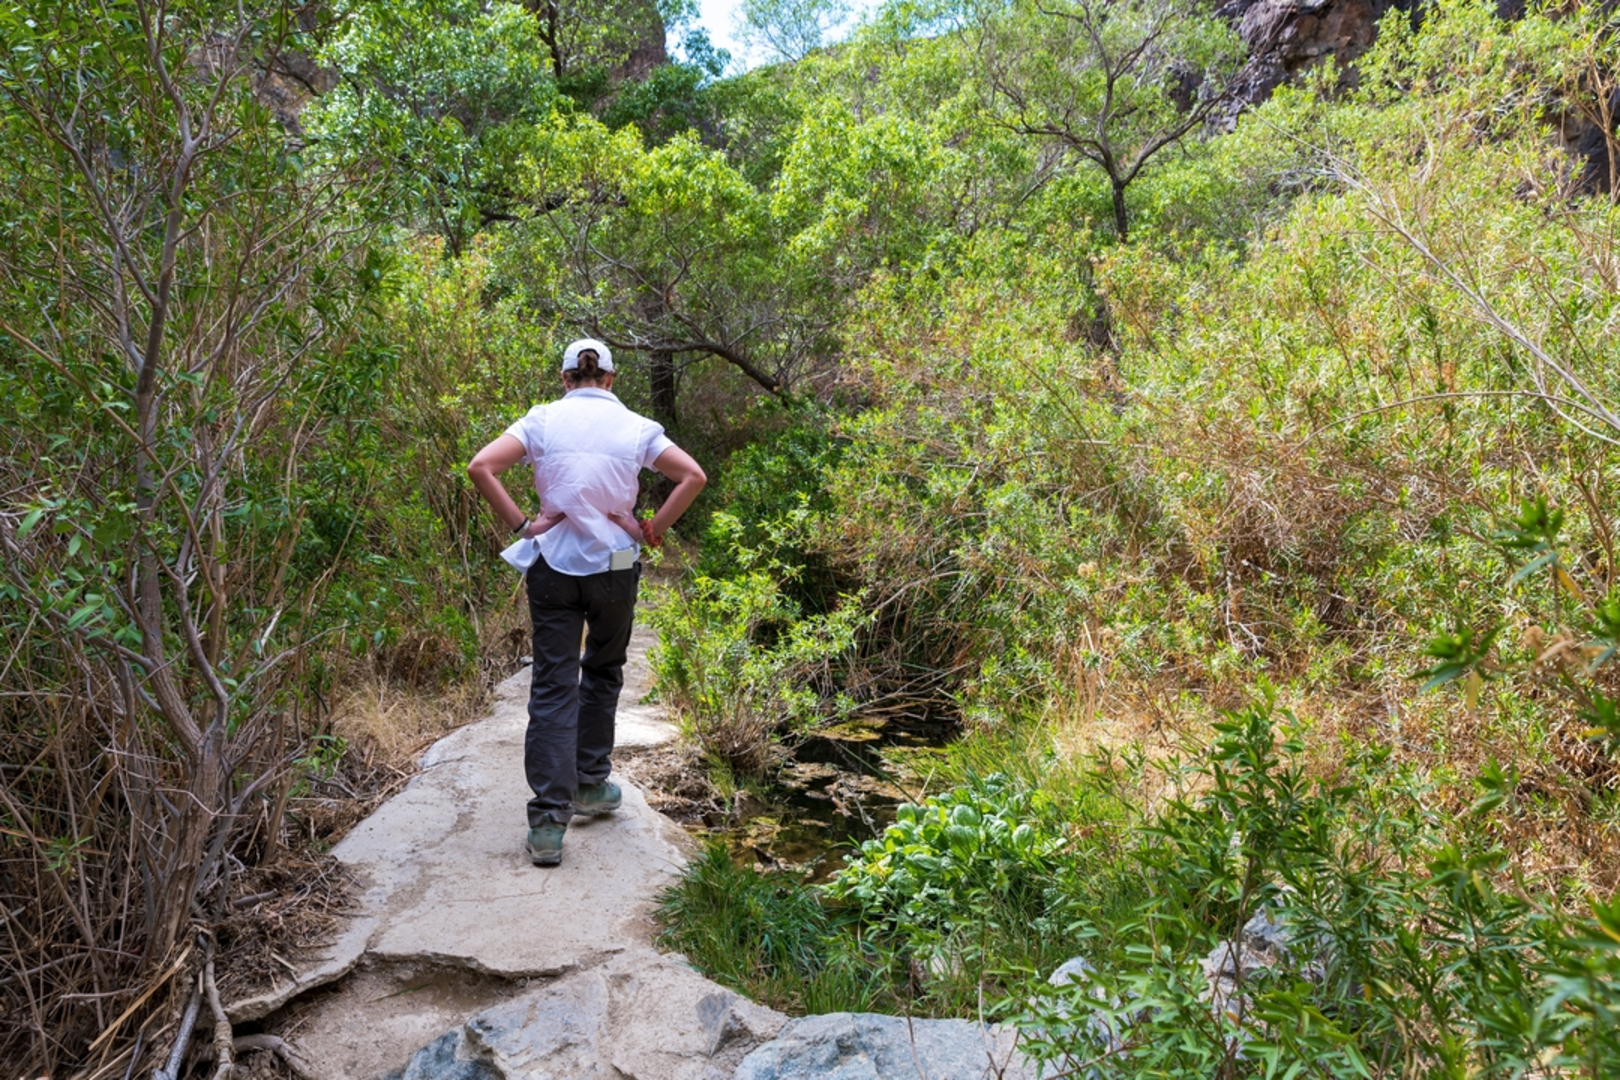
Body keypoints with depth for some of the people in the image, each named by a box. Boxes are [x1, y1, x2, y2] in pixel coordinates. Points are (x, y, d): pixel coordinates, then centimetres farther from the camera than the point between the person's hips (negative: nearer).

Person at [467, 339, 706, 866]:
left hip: (553, 565, 0)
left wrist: (519, 523, -4)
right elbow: (693, 476, -4)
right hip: (615, 566, 1)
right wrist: (654, 528, 1)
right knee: (602, 672, 22)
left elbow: (481, 467, -9)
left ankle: (548, 821, -3)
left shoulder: (543, 419, 1)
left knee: (553, 686, 2)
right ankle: (591, 784, 30)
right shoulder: (634, 426, 2)